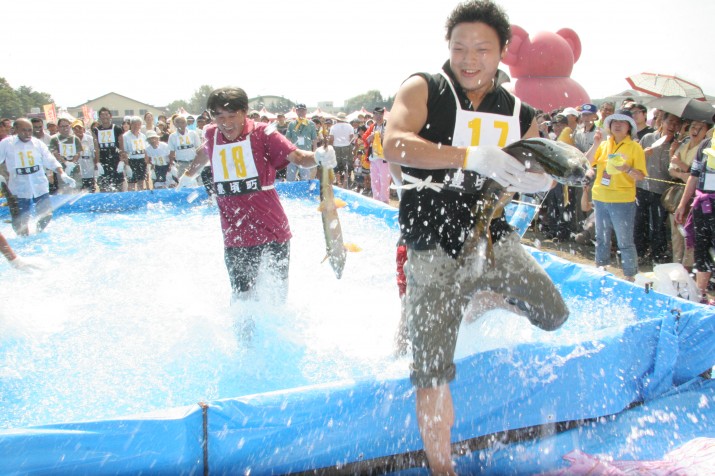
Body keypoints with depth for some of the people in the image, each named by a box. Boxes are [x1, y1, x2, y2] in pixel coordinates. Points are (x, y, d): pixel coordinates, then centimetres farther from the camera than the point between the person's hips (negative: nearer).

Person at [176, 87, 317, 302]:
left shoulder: (261, 133, -9)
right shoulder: (212, 135, 4)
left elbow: (297, 156, -21)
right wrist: (189, 173, 45)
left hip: (273, 229, -2)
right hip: (236, 235, 2)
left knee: (279, 292, 11)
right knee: (242, 297, 0)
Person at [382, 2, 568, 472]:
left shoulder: (520, 115, 4)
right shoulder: (424, 89, -8)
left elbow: (538, 175, 15)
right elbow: (395, 144, -26)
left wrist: (539, 180, -11)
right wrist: (470, 156, -36)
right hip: (433, 251, -4)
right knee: (433, 375, 0)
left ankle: (484, 298, 36)